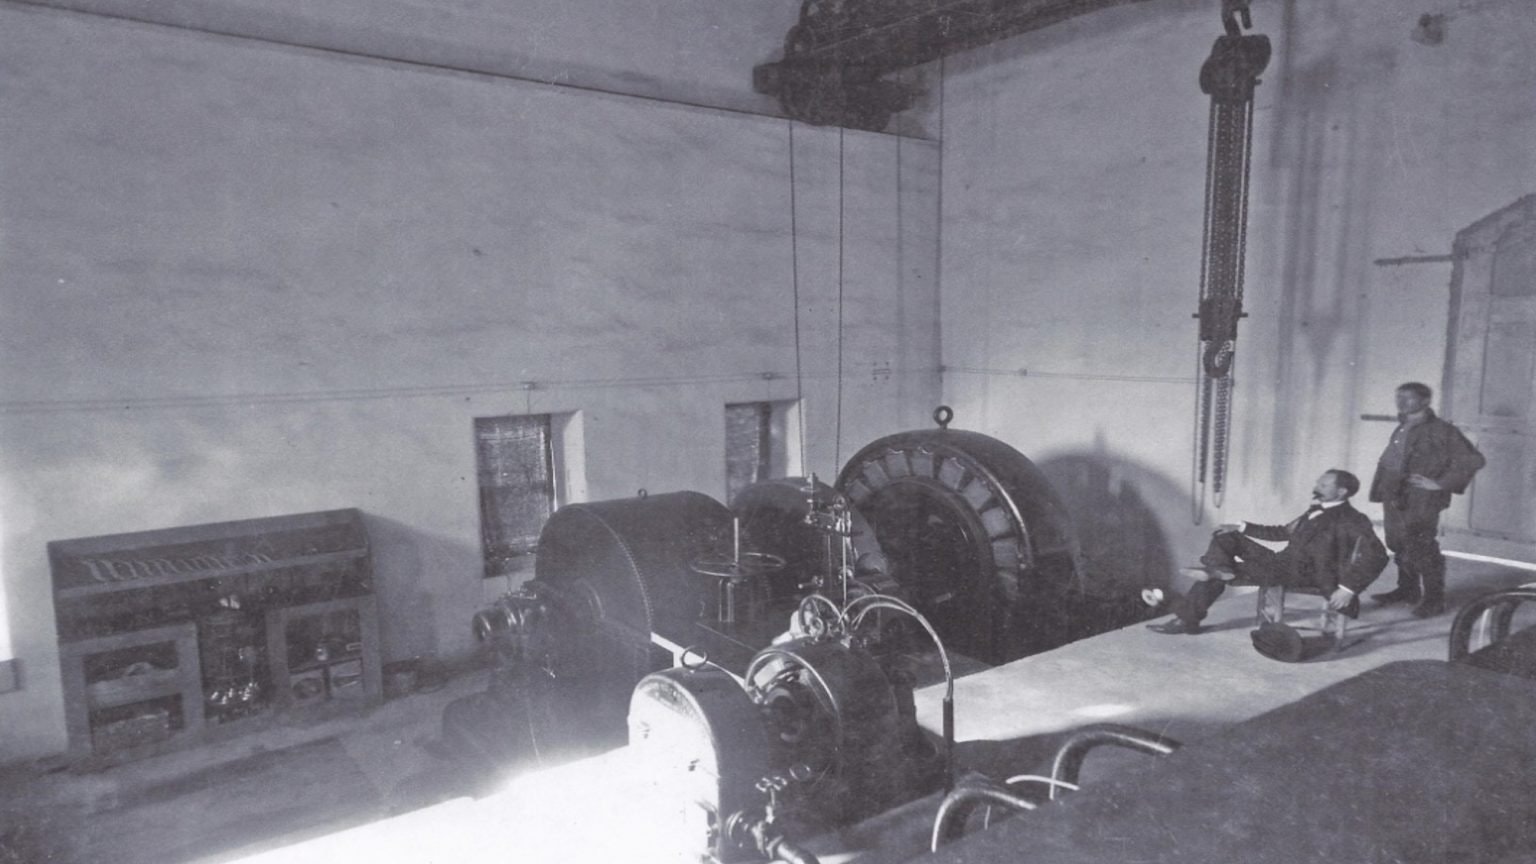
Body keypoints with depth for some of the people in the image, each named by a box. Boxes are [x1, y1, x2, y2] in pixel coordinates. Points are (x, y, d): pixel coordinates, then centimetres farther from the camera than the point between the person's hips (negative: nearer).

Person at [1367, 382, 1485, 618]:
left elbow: (1474, 459, -10)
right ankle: (1407, 590, 28)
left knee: (1421, 549, -6)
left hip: (1420, 501, -7)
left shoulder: (1441, 431, -7)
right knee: (1398, 545, 14)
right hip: (1395, 498, 8)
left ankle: (1434, 599, 5)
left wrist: (1440, 483, -12)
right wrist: (1382, 491, 12)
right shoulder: (1401, 430, 16)